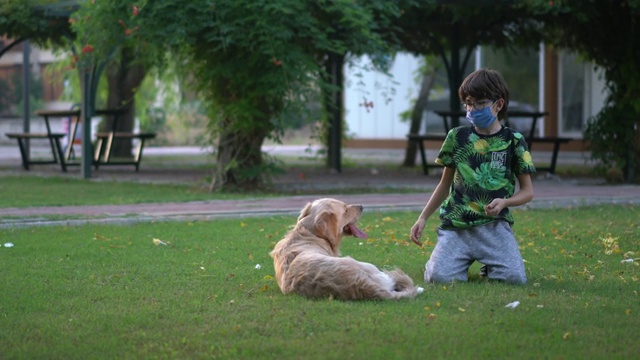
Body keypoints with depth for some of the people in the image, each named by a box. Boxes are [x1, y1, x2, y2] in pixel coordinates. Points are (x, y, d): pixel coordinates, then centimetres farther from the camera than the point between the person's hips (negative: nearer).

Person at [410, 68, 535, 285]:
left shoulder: (513, 141, 1)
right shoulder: (457, 137, 6)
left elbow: (527, 191, 5)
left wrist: (504, 202, -15)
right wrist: (423, 218, 11)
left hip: (494, 224, -1)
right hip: (456, 225, 1)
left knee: (515, 278, -22)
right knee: (439, 277, -21)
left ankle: (489, 264, 15)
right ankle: (463, 260, 16)